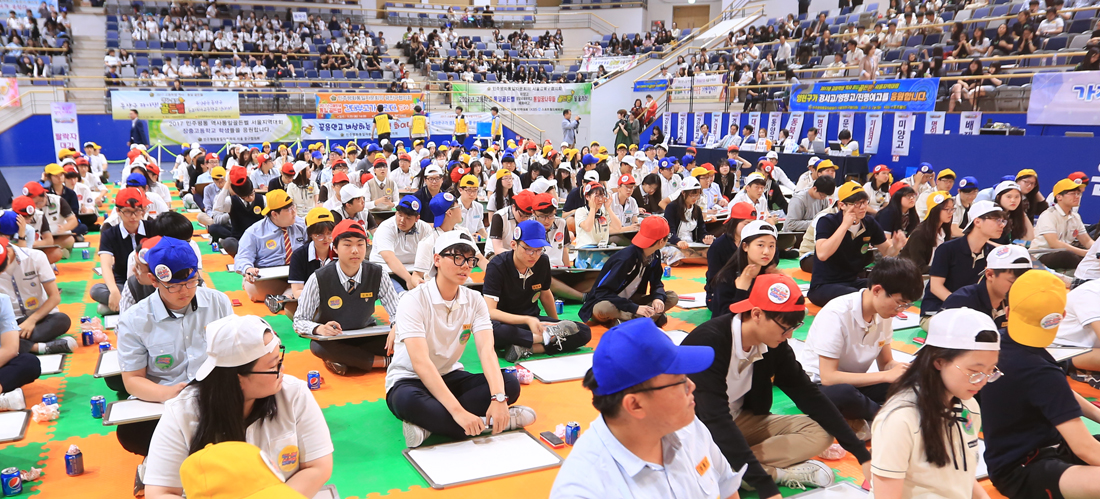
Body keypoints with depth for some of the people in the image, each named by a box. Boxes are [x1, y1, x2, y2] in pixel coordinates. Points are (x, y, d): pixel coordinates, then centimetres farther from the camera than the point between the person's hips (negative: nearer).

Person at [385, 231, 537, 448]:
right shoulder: (413, 301, -19)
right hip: (409, 381, -5)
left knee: (509, 383, -20)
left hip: (449, 377, 6)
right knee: (407, 401, -41)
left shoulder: (474, 300, -3)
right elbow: (421, 362, -30)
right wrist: (457, 411, -40)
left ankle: (429, 424, -26)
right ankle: (486, 423, -30)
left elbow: (487, 349, -16)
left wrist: (498, 398, -35)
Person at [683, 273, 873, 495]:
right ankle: (779, 472, -14)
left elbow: (809, 396, -1)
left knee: (820, 432, -8)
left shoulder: (774, 345, -7)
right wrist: (767, 488, -40)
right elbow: (716, 420, -36)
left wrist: (862, 455, -7)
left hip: (741, 421, 7)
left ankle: (733, 473, -18)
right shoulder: (708, 343, -30)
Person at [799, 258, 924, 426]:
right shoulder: (836, 314, -24)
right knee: (842, 394, -41)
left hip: (853, 383, 7)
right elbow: (828, 377, -27)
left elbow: (886, 363, 8)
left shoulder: (884, 314, -2)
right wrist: (887, 375, -28)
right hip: (817, 386, -6)